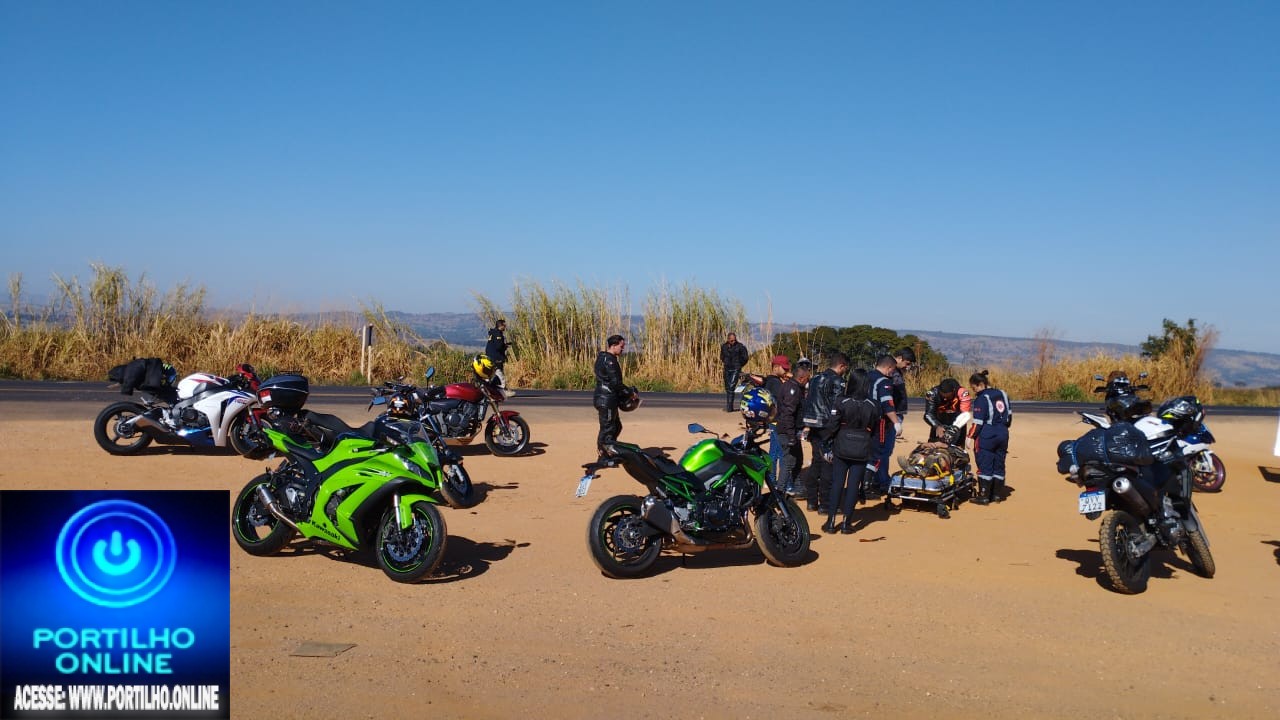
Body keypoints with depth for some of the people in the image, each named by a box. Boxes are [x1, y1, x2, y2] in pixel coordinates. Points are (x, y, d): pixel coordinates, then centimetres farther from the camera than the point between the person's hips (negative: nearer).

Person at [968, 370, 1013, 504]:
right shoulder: (1002, 394, 10)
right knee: (999, 465, 13)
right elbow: (1009, 415, 16)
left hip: (986, 436, -7)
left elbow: (978, 422, -16)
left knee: (985, 466, -2)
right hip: (1003, 434, 8)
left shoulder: (982, 398, -13)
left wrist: (970, 436, -10)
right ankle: (997, 495, 18)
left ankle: (984, 496, -1)